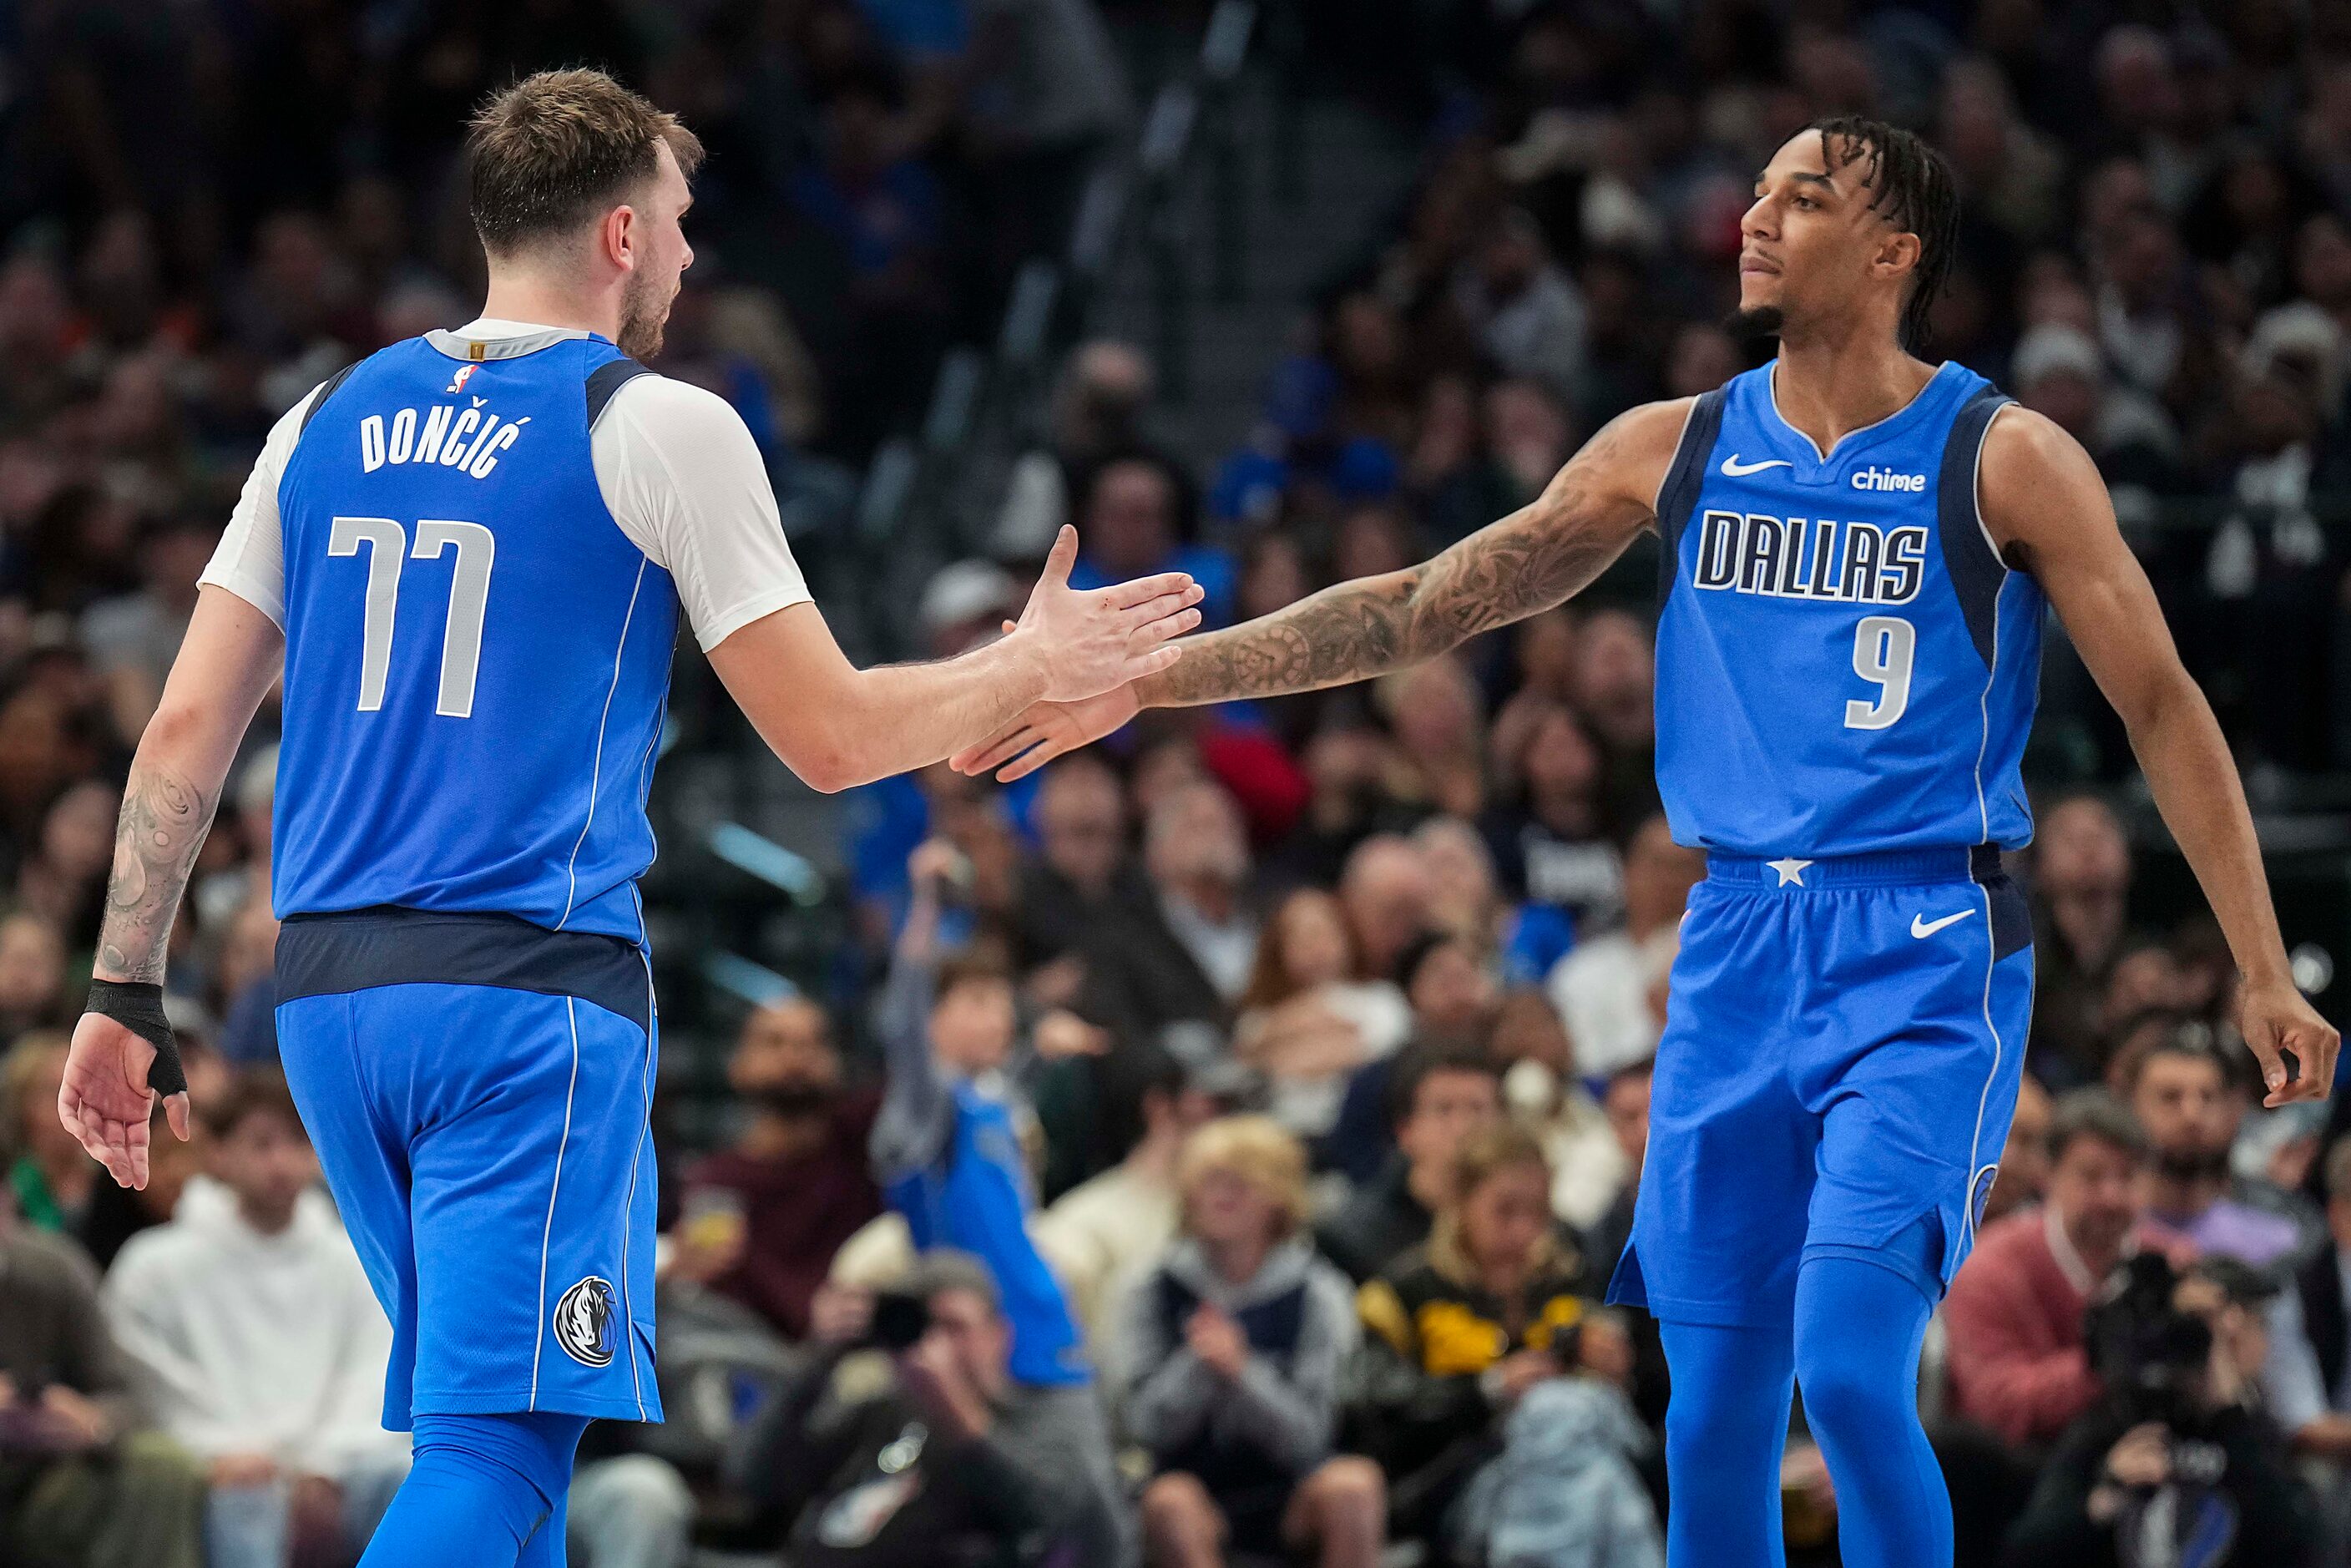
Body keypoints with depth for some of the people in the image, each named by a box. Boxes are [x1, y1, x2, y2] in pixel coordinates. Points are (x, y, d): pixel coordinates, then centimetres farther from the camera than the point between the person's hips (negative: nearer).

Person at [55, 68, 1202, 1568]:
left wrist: (127, 998, 12)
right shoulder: (661, 428, -2)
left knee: (482, 1428, 18)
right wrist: (1033, 670, 13)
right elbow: (832, 737, -2)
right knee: (495, 1447, -12)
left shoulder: (328, 422, 13)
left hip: (330, 991, 7)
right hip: (531, 993, -7)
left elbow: (187, 731, 9)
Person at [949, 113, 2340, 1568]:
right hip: (1739, 953, 5)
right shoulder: (1676, 449, 8)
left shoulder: (2005, 461, -4)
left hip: (1927, 960, -4)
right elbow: (1420, 608, 9)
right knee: (1716, 1418, 4)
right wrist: (1143, 681, 3)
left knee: (1847, 1365, -19)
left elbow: (2162, 703, -1)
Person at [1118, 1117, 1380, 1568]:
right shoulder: (1155, 1294, 1)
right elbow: (1146, 1425, -5)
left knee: (1351, 1485, -32)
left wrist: (1240, 1370, -26)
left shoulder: (1318, 1295, -1)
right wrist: (1198, 1365, -23)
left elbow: (1304, 1437, -8)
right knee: (1171, 1503, -35)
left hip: (1288, 1504, 0)